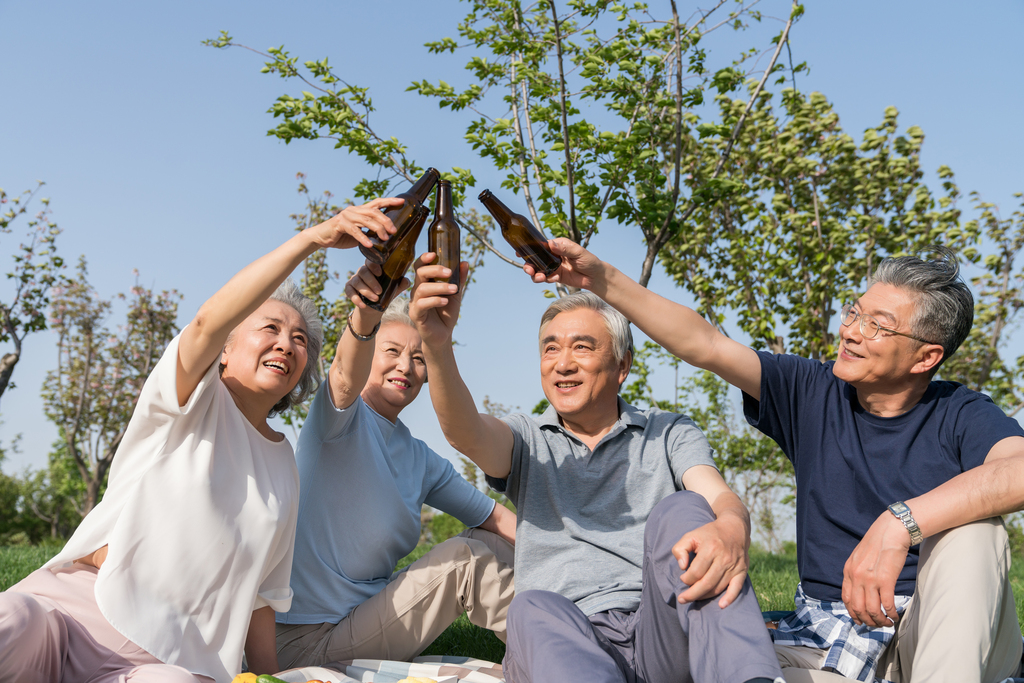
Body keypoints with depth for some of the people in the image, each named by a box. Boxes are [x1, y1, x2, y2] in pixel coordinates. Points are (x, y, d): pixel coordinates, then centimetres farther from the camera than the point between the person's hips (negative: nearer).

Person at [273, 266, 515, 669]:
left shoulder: (421, 461, 10)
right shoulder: (341, 418, -10)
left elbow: (499, 521, 7)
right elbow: (347, 377, -34)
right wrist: (365, 317, -55)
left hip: (368, 615, 7)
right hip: (308, 641, -7)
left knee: (486, 545, -1)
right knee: (463, 558, -18)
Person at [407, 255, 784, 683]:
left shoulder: (669, 434, 16)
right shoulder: (527, 440, 16)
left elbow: (722, 499, -4)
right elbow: (466, 433, -7)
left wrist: (730, 529, -32)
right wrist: (437, 347, -29)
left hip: (661, 634, 1)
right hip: (562, 638, 0)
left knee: (680, 511, -25)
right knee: (533, 609, -33)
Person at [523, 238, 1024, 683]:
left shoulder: (959, 415, -4)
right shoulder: (814, 393, 3)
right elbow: (704, 344, -5)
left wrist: (899, 523, -39)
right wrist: (602, 279, -13)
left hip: (954, 633, 0)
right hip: (828, 639, 1)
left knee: (970, 530, -30)